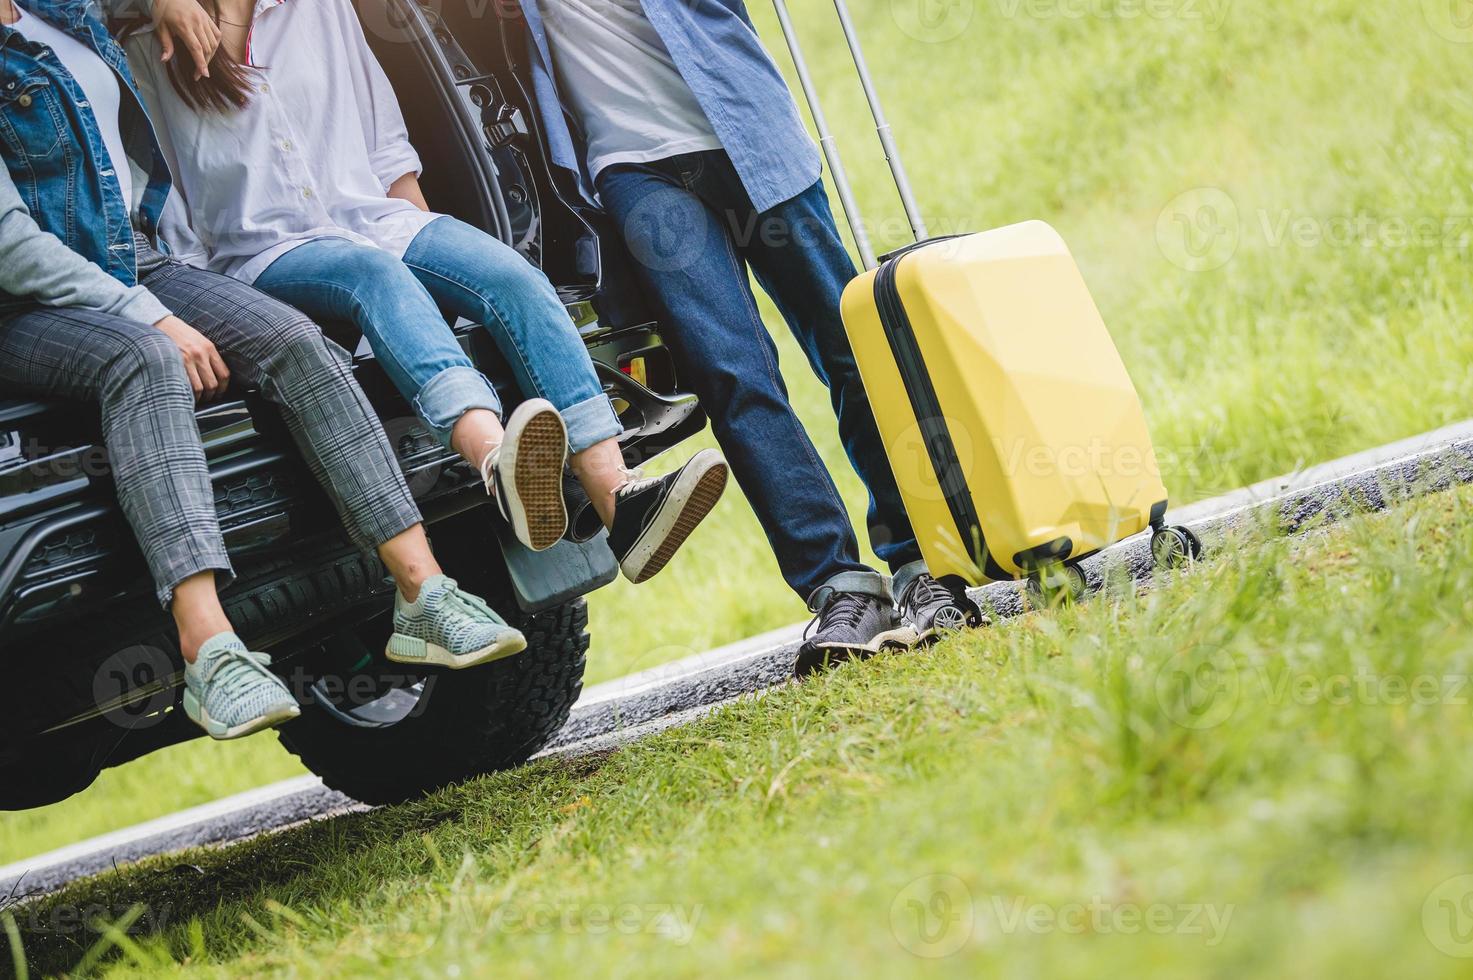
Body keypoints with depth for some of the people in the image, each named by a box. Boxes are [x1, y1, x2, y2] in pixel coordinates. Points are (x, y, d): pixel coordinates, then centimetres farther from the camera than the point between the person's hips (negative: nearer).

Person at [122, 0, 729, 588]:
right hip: (263, 254, -4)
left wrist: (432, 245, 13)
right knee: (376, 273, -37)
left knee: (515, 278, -24)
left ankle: (621, 501, -43)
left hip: (375, 217, 5)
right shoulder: (144, 49, 8)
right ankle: (501, 464, -65)